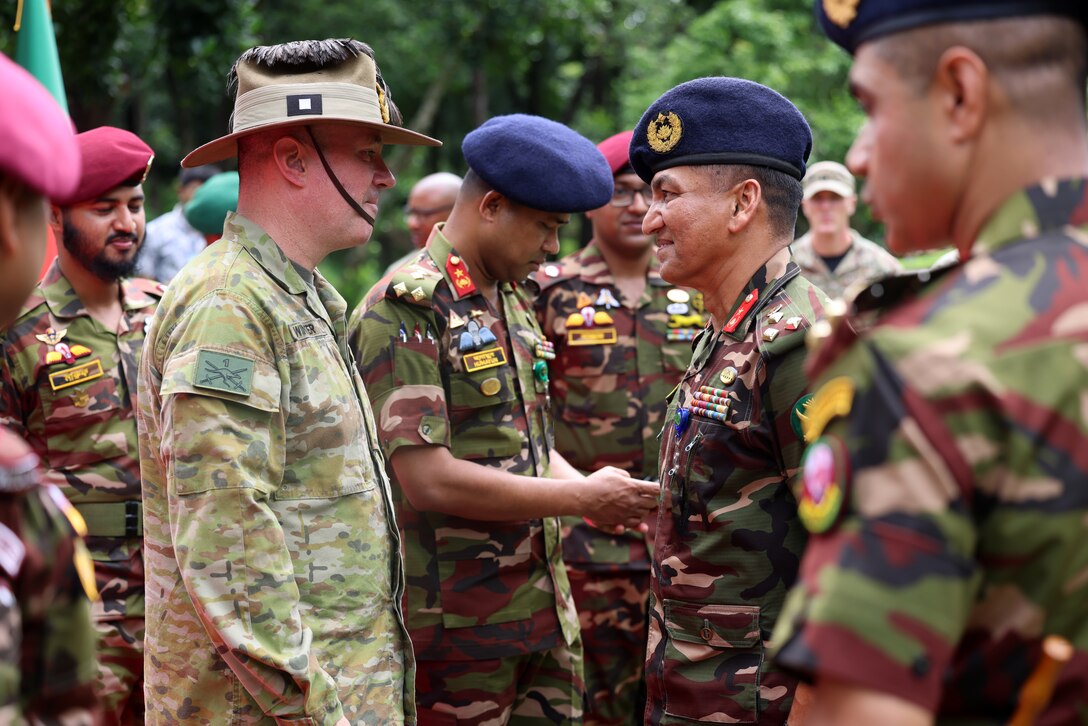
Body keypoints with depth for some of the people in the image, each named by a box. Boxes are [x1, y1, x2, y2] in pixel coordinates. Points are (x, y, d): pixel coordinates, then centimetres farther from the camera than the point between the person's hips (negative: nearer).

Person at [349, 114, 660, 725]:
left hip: (545, 607, 8)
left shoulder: (513, 301, 14)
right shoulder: (409, 309, -14)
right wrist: (582, 498, -16)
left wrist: (593, 490, 0)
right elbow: (427, 479, -22)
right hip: (458, 623, -8)